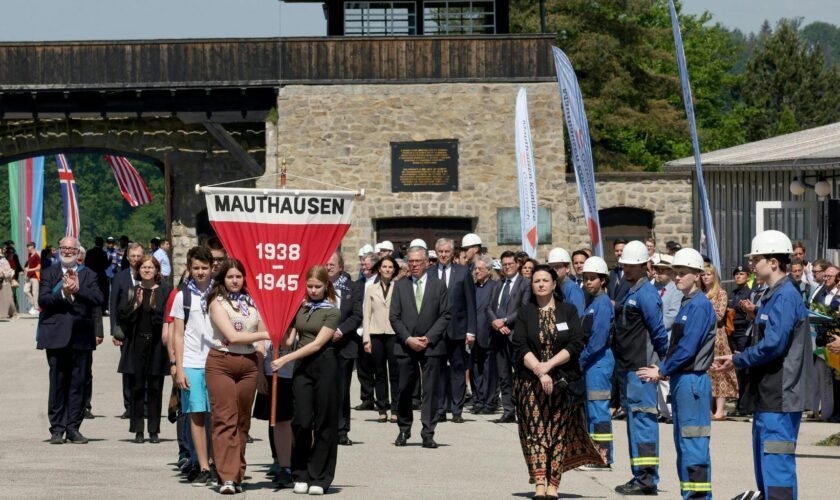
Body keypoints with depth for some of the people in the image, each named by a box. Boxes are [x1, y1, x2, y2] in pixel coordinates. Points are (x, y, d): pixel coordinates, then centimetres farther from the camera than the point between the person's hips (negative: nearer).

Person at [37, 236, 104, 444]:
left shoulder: (89, 275, 13)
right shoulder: (49, 274, 11)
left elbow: (98, 299, -4)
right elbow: (43, 300, -4)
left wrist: (77, 289, -15)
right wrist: (63, 293, -17)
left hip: (81, 337, 1)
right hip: (56, 336, -1)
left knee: (78, 384, 1)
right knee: (57, 384, 0)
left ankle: (73, 428, 7)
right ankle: (57, 429, 4)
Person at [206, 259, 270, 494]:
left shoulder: (251, 302, 12)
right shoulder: (217, 303, -1)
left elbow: (263, 330, 15)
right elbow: (232, 336, -9)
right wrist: (265, 334, -7)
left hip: (248, 364, 5)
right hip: (221, 363, -5)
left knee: (242, 421, 7)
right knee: (225, 420, -9)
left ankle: (238, 475, 12)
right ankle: (227, 477, -13)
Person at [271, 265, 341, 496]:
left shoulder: (332, 312, -2)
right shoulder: (299, 307, 11)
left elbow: (317, 344, -12)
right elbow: (289, 340, 10)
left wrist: (285, 359, -15)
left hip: (324, 366, -3)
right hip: (301, 366, 3)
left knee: (324, 422, 0)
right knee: (302, 421, -5)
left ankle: (319, 478, 7)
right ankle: (301, 475, 7)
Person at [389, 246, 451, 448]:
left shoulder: (438, 286, 6)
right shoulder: (400, 286, 9)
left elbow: (445, 316, 3)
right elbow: (394, 317, 5)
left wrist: (428, 338, -8)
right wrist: (408, 339, -8)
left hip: (432, 346, -1)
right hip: (405, 346, 1)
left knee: (431, 391, -3)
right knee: (404, 390, 3)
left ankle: (428, 434, -1)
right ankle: (404, 430, 18)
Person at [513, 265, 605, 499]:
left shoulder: (568, 311, 7)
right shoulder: (525, 313, 7)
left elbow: (577, 345, -4)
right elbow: (520, 348, -2)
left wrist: (549, 365, -13)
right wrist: (540, 372, -15)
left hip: (563, 382, 0)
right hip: (531, 382, 0)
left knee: (559, 433, -2)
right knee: (535, 432, -8)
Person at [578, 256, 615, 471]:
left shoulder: (603, 303, -12)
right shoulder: (591, 302, 16)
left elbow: (598, 339, -17)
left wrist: (582, 360, -12)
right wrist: (582, 360, 8)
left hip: (599, 362, -10)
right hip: (591, 363, 10)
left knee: (598, 410, -9)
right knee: (591, 410, 12)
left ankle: (603, 458, -8)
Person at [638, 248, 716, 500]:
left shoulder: (699, 306, -14)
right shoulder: (687, 304, 16)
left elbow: (687, 349, -18)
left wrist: (662, 371, -9)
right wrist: (663, 369, 7)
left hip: (692, 381, -10)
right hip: (681, 381, 10)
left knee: (693, 444, -10)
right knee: (683, 443, 13)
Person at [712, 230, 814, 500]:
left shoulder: (785, 297, -16)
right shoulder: (774, 296, 16)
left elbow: (772, 345, -22)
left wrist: (737, 361, -11)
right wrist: (737, 359, 9)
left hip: (780, 396, -11)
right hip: (768, 396, 11)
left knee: (777, 460, -11)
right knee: (763, 460, 16)